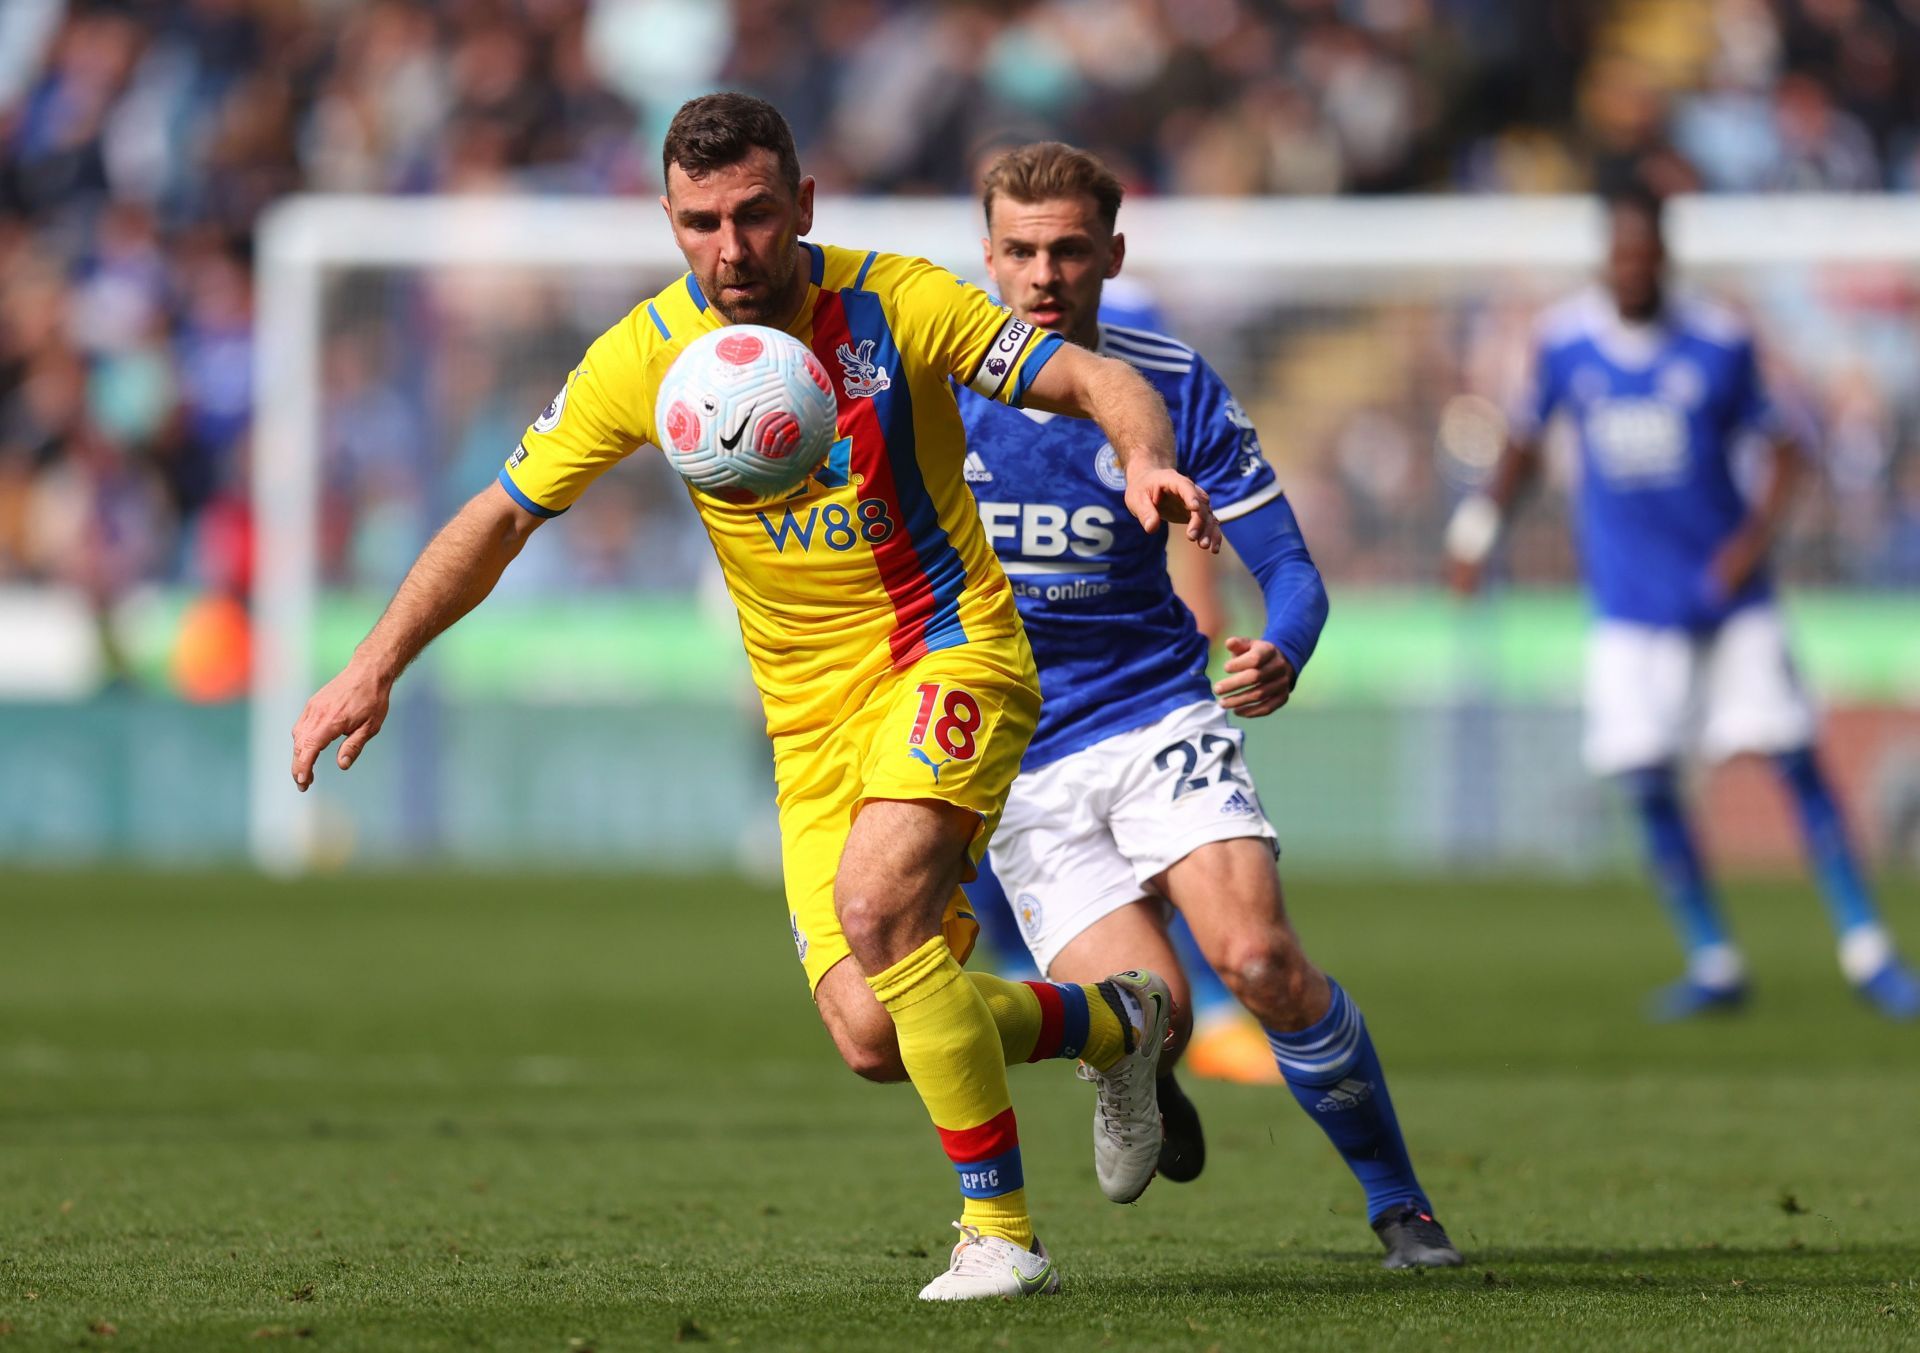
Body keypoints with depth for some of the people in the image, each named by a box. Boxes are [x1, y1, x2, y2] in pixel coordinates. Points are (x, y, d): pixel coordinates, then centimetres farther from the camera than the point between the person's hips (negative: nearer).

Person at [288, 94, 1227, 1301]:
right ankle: (1113, 1023, 24)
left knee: (876, 907, -30)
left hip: (948, 650, -4)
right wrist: (376, 667, -6)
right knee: (876, 1039, -8)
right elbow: (502, 517, 3)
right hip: (811, 712, 4)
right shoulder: (645, 355, -4)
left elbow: (1097, 381, -10)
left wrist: (1148, 458, -33)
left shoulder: (896, 306, -11)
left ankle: (1001, 1232, -17)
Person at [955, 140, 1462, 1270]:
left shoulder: (1177, 390, -5)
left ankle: (1400, 1203, -4)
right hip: (1014, 764, 0)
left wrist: (1283, 657, -27)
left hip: (1161, 720, 0)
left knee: (1261, 958, -24)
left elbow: (1291, 568, -5)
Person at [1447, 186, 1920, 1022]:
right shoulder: (1564, 341, -2)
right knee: (1648, 783, -6)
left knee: (1796, 764, -3)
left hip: (1728, 589, -1)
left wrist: (1757, 533, -13)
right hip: (1631, 604, 1)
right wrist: (1482, 521, 0)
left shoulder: (1719, 342, -6)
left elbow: (1782, 451, 2)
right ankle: (1712, 964, 7)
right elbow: (1525, 442, 13)